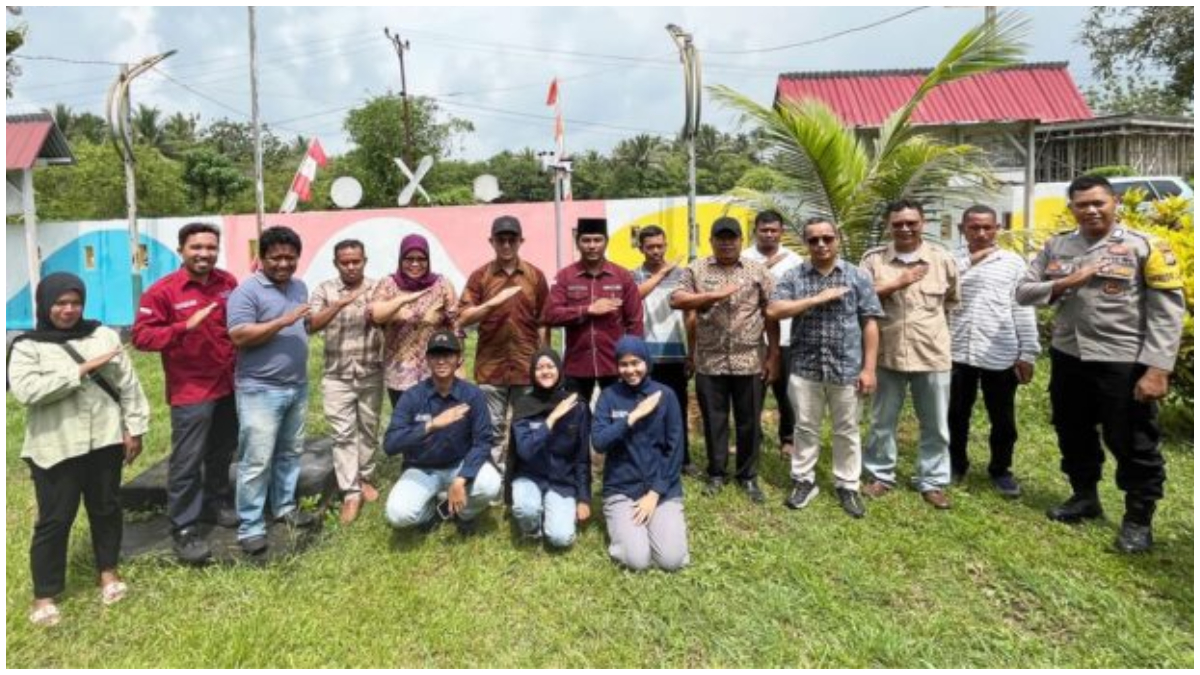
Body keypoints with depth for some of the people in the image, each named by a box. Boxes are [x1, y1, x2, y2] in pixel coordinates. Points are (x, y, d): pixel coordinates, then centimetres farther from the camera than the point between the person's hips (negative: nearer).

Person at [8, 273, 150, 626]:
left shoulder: (104, 335, 3)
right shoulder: (27, 346, -4)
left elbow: (128, 384, 4)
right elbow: (25, 390, -20)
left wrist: (134, 428, 2)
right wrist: (81, 370, -21)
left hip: (104, 440, 3)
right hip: (55, 448, -2)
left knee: (107, 508, 15)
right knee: (54, 520, 5)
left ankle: (108, 571, 34)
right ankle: (44, 595, 20)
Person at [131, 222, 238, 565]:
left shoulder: (228, 283, 3)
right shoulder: (162, 290, -11)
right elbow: (141, 336, -15)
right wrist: (185, 327, -28)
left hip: (229, 385, 5)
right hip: (191, 390, -5)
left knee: (222, 452, 19)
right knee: (187, 461, -2)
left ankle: (218, 503, 37)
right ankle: (183, 529, 9)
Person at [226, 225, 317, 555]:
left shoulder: (299, 287, 11)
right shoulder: (247, 291, -12)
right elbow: (239, 336, -21)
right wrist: (283, 322, -25)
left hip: (297, 387, 7)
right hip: (260, 390, -7)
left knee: (290, 453, 18)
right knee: (256, 461, -2)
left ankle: (285, 506, 33)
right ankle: (250, 528, 8)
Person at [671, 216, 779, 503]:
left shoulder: (758, 271, 3)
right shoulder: (696, 270, 4)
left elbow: (771, 315, 3)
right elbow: (676, 300, -7)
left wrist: (774, 356, -1)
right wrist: (713, 295, -17)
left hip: (749, 361, 0)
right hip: (710, 362, 0)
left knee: (749, 422, 9)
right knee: (714, 420, 10)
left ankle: (748, 476, 25)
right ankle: (716, 474, 26)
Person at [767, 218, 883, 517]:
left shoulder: (858, 276, 1)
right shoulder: (793, 276, 1)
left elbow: (869, 324, 0)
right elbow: (773, 311, -12)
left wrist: (869, 368, -5)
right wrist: (818, 298, -16)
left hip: (847, 368, 0)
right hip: (804, 367, 0)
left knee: (847, 430, 11)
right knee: (806, 428, 12)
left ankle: (847, 486, 26)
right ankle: (804, 481, 27)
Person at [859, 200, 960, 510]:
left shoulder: (942, 259, 2)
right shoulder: (874, 259, -1)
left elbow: (953, 301, 14)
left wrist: (930, 319, 6)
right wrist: (897, 283, -18)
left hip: (932, 355, 1)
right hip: (887, 354, 0)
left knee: (936, 425, 10)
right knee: (882, 422, 12)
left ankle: (932, 481, 26)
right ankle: (881, 476, 28)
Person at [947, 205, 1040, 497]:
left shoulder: (1013, 262, 2)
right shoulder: (952, 261, 5)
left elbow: (1023, 310, 1)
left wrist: (1028, 353, -2)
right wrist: (967, 260, -12)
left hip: (1000, 356, -1)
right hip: (957, 353, 1)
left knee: (1002, 419, 10)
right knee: (956, 415, 13)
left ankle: (1000, 470, 28)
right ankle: (956, 464, 31)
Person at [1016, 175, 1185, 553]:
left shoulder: (1144, 247, -7)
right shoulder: (1056, 248, 6)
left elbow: (1167, 312, -10)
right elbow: (1023, 293, 4)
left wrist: (1157, 369, -17)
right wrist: (1063, 284, -14)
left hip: (1123, 364, -4)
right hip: (1067, 359, 5)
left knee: (1133, 444, 7)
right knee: (1074, 435, 18)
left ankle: (1139, 519, 25)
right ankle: (1085, 498, 39)